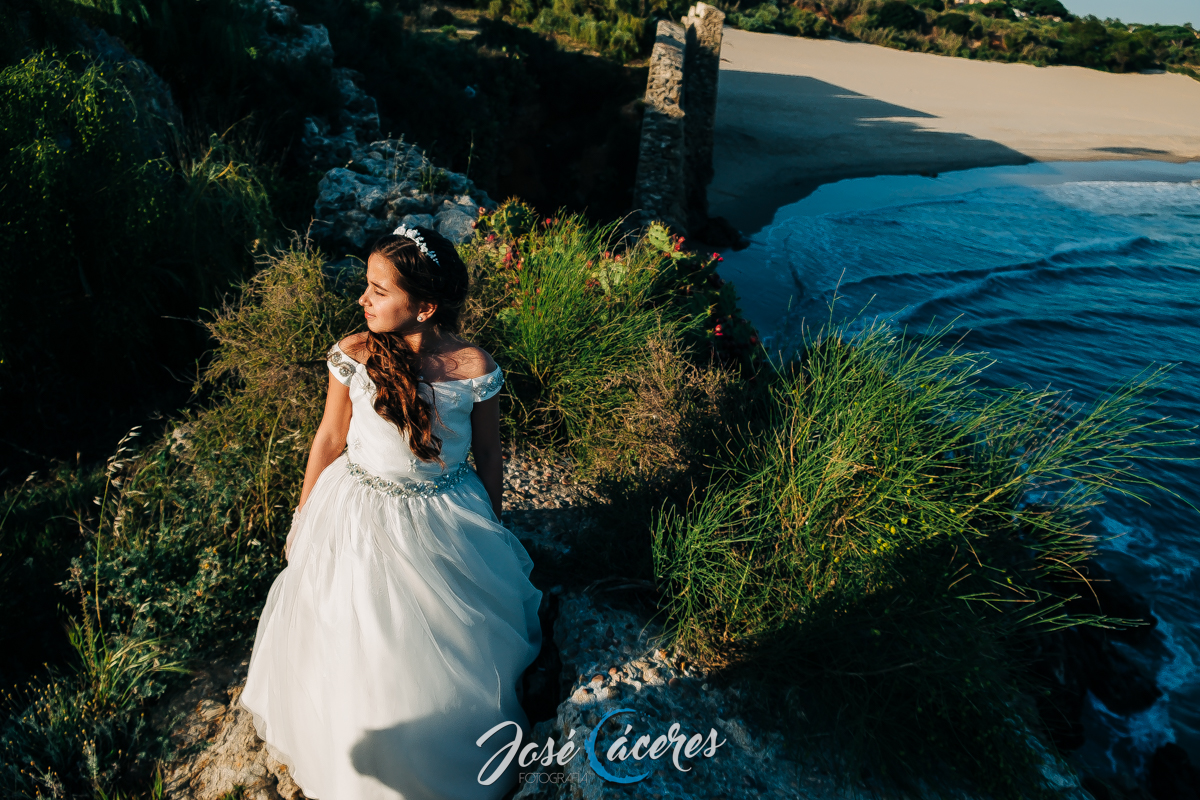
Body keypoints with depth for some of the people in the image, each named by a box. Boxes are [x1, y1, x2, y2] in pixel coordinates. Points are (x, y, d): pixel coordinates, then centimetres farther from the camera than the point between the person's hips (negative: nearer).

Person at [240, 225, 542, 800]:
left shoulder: (474, 368, -19)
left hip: (444, 522, 0)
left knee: (447, 654, 18)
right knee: (356, 651, 18)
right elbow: (329, 439, -2)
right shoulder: (352, 356, -17)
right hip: (356, 517, 1)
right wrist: (302, 520, 7)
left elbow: (488, 452, -4)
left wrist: (492, 527, 6)